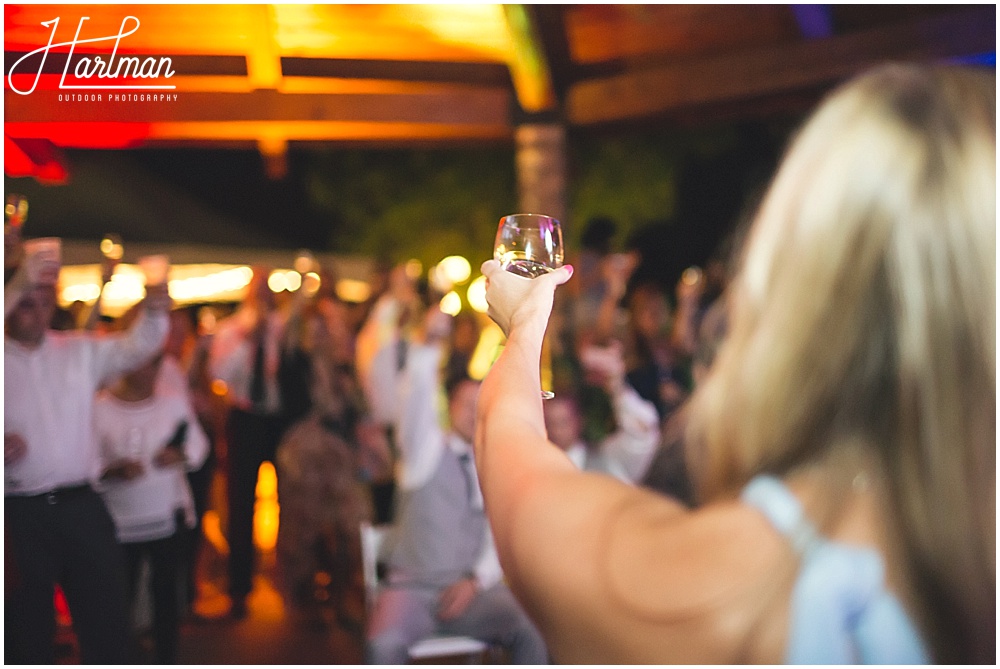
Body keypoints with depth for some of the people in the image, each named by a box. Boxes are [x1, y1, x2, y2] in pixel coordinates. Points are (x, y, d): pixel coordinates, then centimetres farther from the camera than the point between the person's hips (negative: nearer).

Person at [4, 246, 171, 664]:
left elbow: (136, 347, -2)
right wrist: (4, 448, -18)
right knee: (27, 629, 9)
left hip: (81, 505, 2)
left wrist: (154, 312, -22)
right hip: (20, 515, -2)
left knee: (106, 616, 9)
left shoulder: (81, 352, 8)